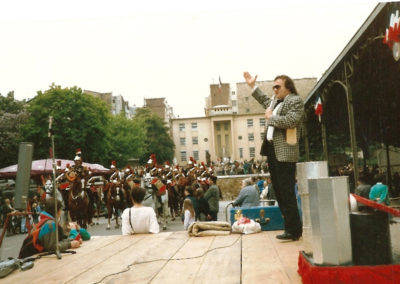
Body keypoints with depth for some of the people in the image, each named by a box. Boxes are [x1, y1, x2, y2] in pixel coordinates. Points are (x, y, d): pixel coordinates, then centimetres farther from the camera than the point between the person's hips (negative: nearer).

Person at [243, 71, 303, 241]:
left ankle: (293, 231, 1)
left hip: (285, 152, -10)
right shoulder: (276, 100, 19)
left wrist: (271, 117, -10)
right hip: (272, 150, 10)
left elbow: (290, 120, -23)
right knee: (278, 191, 14)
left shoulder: (295, 101, -7)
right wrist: (252, 86, 38)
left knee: (287, 192, -8)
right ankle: (292, 226, 24)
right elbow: (266, 102, 42)